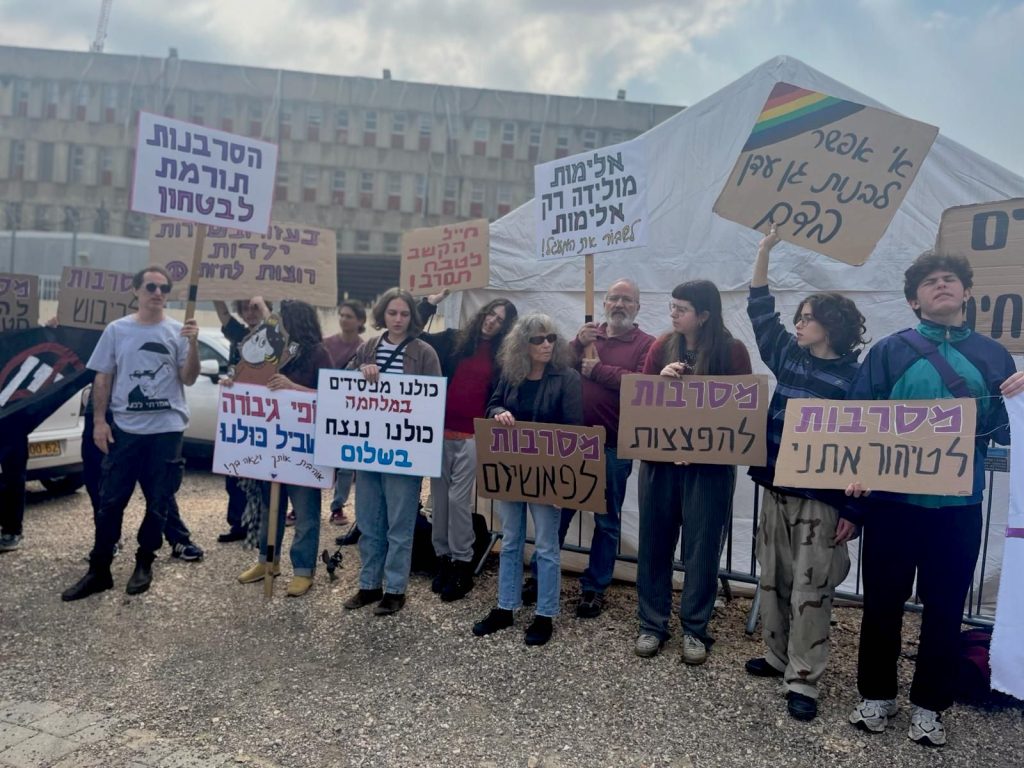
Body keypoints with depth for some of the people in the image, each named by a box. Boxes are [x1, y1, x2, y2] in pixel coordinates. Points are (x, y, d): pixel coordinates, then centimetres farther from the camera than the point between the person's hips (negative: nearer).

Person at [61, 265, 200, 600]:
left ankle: (143, 565, 23)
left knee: (158, 502, 7)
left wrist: (193, 344, -18)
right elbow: (102, 378, 7)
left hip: (167, 429, 0)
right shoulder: (117, 330, 4)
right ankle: (99, 570, 14)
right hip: (124, 428, 1)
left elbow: (188, 379, -4)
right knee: (111, 501, 3)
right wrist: (99, 420, 0)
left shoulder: (178, 331, 1)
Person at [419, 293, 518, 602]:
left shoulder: (502, 355, 5)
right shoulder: (453, 340, 7)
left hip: (473, 436, -2)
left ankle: (462, 565, 9)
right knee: (440, 498, 8)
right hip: (440, 431, 2)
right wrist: (431, 302, 3)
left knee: (458, 499, -4)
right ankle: (443, 558, 21)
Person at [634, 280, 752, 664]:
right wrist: (660, 379, -15)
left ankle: (695, 629, 21)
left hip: (710, 464, -3)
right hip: (660, 458, 3)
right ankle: (651, 624, 23)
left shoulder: (732, 351, -5)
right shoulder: (662, 346, 3)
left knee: (701, 546, 6)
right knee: (655, 540, 8)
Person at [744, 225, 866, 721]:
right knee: (773, 580, 15)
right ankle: (777, 657, 30)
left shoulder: (856, 377, -8)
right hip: (775, 489, 6)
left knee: (810, 590, 0)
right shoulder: (788, 357, 8)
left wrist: (852, 509, -13)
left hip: (822, 499, -6)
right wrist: (765, 250, 4)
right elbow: (760, 310, 10)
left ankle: (802, 682, 10)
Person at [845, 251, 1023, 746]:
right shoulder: (890, 351, 2)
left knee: (945, 607, 11)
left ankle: (930, 705, 28)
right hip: (892, 499, -1)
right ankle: (876, 695, 27)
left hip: (958, 505, 2)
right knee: (882, 601, 9)